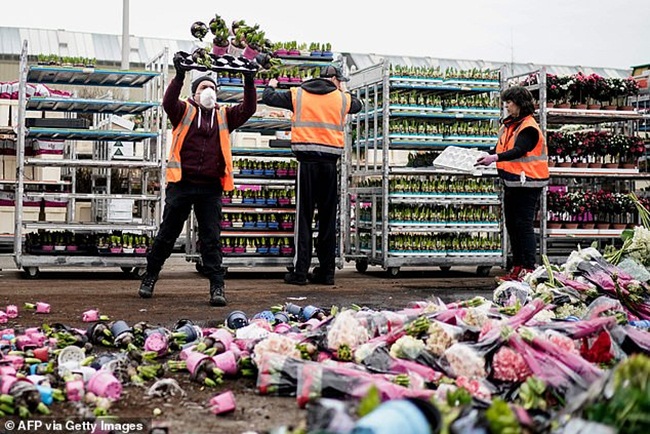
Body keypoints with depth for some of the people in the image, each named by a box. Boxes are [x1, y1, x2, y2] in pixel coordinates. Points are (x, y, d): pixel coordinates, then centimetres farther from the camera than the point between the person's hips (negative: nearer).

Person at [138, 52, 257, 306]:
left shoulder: (224, 116, 13)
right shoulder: (184, 111, 6)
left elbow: (248, 109, 1)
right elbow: (168, 102, -14)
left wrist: (249, 82, -12)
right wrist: (179, 75, -28)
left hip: (211, 189, 2)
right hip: (181, 184, -1)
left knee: (211, 239, 1)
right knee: (167, 234, 8)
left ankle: (217, 286, 1)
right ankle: (150, 276, 25)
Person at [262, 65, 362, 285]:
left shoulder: (297, 94, 6)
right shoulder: (342, 99, 10)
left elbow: (268, 99, 12)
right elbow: (357, 105, 31)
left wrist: (271, 86, 34)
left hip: (307, 161, -1)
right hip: (330, 161, 1)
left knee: (304, 216, 0)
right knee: (328, 218, 7)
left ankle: (300, 272, -3)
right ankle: (326, 272, 10)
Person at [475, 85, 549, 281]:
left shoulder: (529, 127, -13)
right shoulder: (508, 125, 14)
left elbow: (518, 151, -26)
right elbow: (500, 148, 19)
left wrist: (496, 158, -36)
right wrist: (484, 155, 5)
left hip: (527, 183, -10)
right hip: (511, 182, 10)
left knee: (524, 225, -9)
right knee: (512, 225, 13)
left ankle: (528, 268, -5)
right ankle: (517, 268, 21)